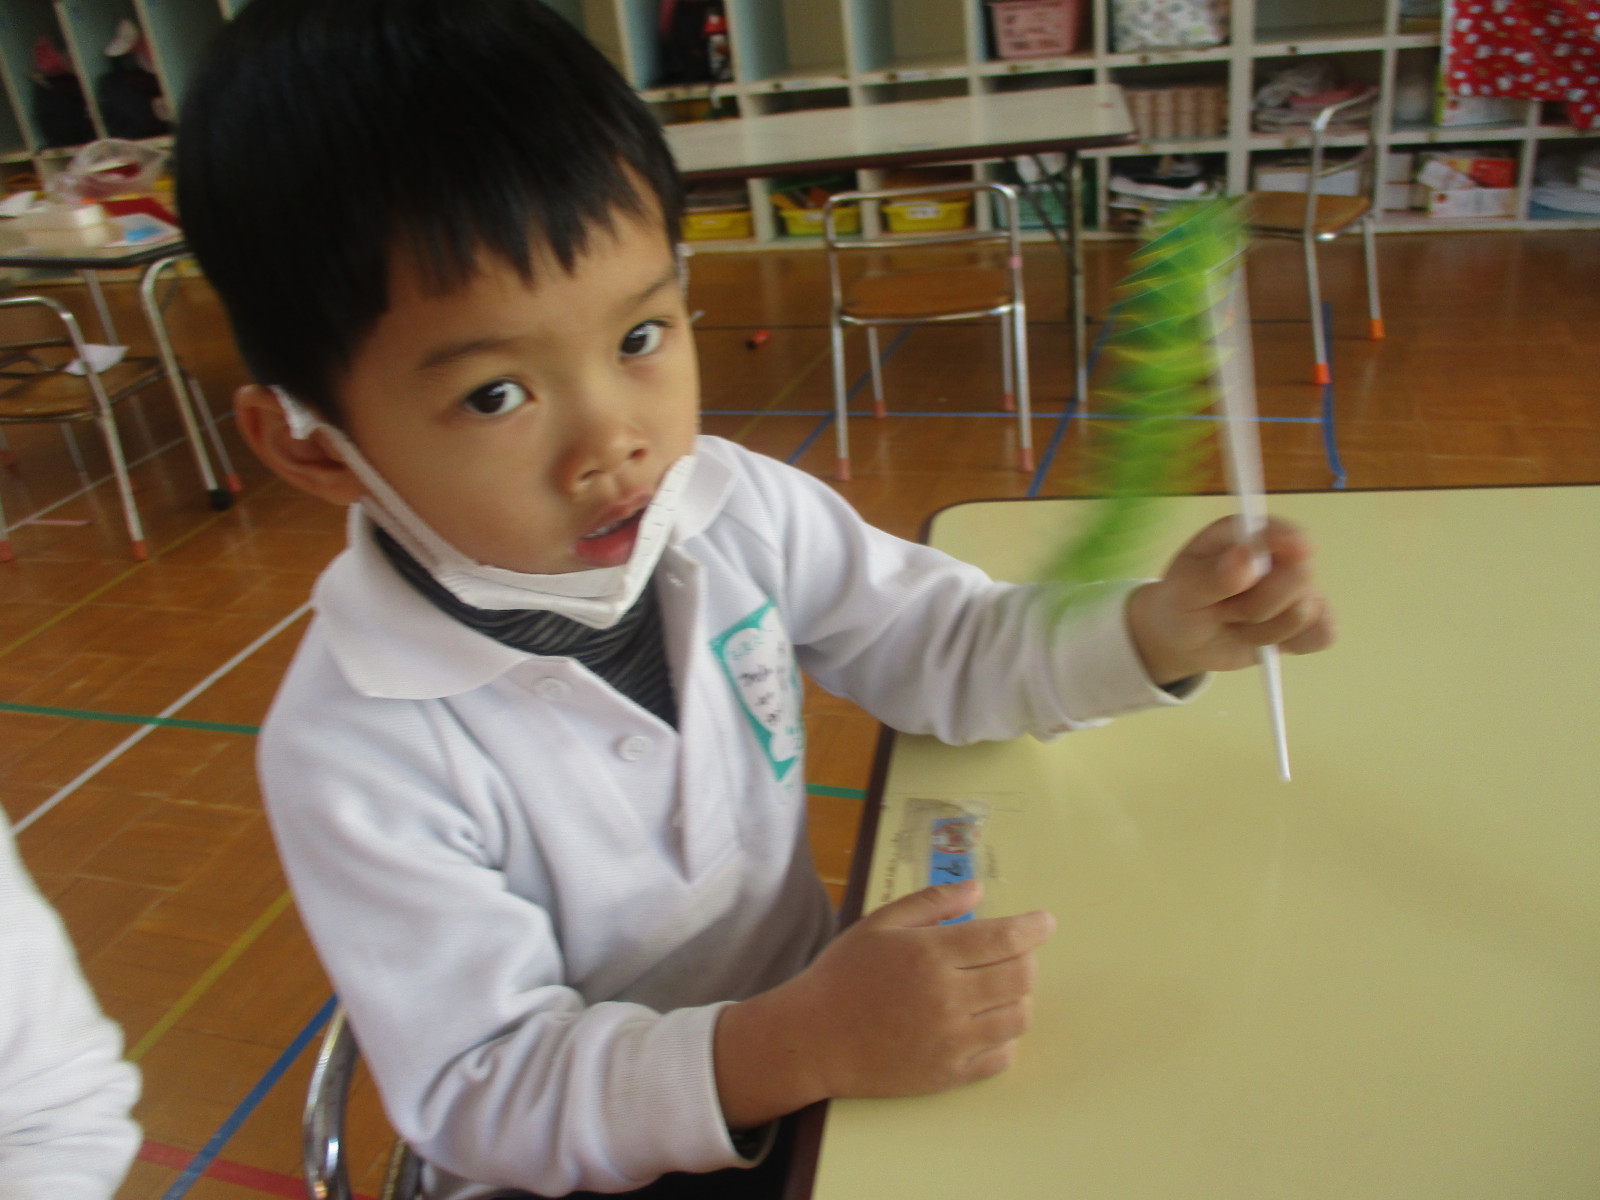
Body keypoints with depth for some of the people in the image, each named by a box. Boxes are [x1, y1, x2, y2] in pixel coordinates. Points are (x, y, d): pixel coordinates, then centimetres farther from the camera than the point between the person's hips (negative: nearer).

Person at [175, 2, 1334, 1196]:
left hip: (808, 1047, 5)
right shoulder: (353, 752, -25)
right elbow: (478, 1097, -21)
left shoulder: (739, 512, -14)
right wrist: (790, 1048, -35)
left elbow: (952, 645, -1)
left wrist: (1156, 628, -18)